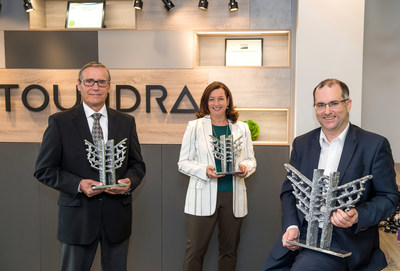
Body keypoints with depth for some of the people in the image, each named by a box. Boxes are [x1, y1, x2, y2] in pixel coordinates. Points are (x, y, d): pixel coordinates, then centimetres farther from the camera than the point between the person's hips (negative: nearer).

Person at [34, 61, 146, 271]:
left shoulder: (126, 122, 5)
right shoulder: (59, 122, -3)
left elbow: (137, 164, 9)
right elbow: (43, 170, -3)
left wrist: (129, 182, -12)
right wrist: (78, 184, -18)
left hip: (117, 215, 3)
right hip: (78, 215, -2)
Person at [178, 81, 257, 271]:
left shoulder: (242, 128, 10)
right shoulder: (194, 127, 3)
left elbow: (251, 160, 14)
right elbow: (183, 163, 1)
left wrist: (245, 167, -10)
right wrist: (204, 170, -17)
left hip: (233, 196, 3)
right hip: (203, 197, -2)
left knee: (229, 250, 12)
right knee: (195, 250, -1)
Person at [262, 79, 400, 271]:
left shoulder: (375, 145, -2)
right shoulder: (301, 143, 11)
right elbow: (289, 190, 12)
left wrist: (357, 216, -20)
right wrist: (291, 226, -5)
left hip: (345, 238, -4)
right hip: (300, 233, 5)